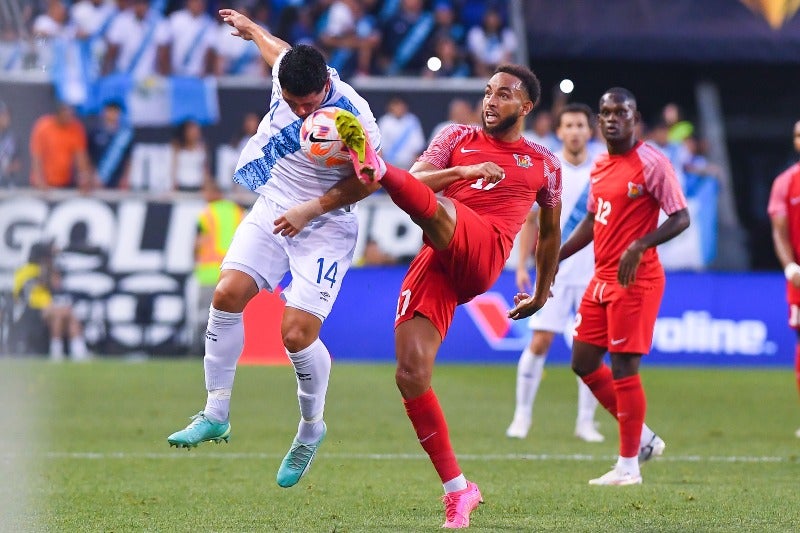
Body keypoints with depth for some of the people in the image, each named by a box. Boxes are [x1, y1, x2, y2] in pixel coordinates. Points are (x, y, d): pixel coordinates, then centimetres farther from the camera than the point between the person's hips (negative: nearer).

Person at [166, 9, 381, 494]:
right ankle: (216, 415, 0)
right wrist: (252, 27, 35)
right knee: (227, 295, -13)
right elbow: (277, 48, 15)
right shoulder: (288, 73, -11)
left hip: (326, 227, -5)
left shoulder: (354, 119, -25)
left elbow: (364, 182, -10)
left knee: (297, 334, -15)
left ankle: (312, 429, 12)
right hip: (272, 208, 5)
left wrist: (311, 209, -18)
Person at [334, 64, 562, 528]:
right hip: (436, 263, 3)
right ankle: (458, 490, -7)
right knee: (411, 376, -12)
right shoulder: (459, 138, 21)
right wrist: (464, 171, -9)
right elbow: (417, 181, 6)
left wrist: (543, 291, 35)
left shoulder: (545, 165, 19)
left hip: (482, 256, -3)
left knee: (435, 207, -35)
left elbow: (550, 231, 32)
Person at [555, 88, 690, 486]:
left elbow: (681, 218, -15)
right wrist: (553, 258, 16)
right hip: (602, 278, 9)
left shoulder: (651, 163, -12)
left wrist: (639, 246, -27)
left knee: (623, 368, -7)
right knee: (583, 362, 10)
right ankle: (642, 438, 22)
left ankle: (628, 466, 1)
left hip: (636, 281, -9)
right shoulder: (600, 166, 13)